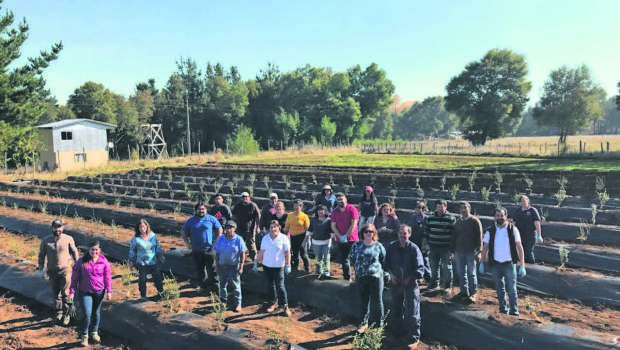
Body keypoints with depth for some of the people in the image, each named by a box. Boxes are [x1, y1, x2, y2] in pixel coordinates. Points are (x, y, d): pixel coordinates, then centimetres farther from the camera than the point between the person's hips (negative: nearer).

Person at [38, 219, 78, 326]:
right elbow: (41, 255, 4)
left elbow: (74, 253, 1)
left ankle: (66, 315, 13)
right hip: (52, 271, 2)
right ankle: (59, 312, 33)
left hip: (65, 270, -2)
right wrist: (41, 270, 2)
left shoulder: (68, 239, -11)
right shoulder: (46, 240, -7)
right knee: (56, 293, 15)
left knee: (65, 293, -1)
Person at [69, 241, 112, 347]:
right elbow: (74, 277, -4)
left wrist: (109, 291, 0)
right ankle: (84, 336, 17)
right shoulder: (81, 262, -9)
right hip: (84, 292, -2)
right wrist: (72, 291, -5)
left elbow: (107, 277, 0)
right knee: (86, 314, -6)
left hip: (99, 292, 2)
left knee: (96, 313, 16)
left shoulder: (104, 261, -5)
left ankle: (94, 332, 37)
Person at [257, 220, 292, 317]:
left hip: (278, 266, -4)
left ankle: (285, 306, 5)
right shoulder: (265, 238, 3)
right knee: (270, 285, 14)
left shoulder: (283, 238, -8)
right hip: (267, 266, 5)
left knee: (280, 286, -4)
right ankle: (275, 302, 30)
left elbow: (287, 253, -6)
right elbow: (261, 252, 9)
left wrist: (288, 265, -8)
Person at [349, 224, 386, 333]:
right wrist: (356, 268, 8)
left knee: (377, 301, 2)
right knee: (364, 301, 14)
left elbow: (384, 260, 8)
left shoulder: (378, 246, 0)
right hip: (360, 277, 2)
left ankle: (378, 323, 17)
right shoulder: (357, 245, 5)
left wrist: (378, 268, -1)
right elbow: (351, 258, 16)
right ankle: (364, 323, 28)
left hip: (375, 276, -2)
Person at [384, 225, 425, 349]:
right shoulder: (392, 247, -3)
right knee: (396, 307, 21)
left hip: (410, 283, -4)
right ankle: (396, 330, 41)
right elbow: (386, 261, 11)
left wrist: (409, 279, -19)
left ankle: (414, 337, 10)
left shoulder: (414, 249, -15)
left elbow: (419, 268, -12)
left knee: (412, 311, -1)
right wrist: (391, 273, -3)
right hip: (395, 283, 4)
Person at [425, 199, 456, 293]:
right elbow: (426, 230, 14)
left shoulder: (451, 218, -7)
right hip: (433, 247, 4)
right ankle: (434, 284, 25)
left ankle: (447, 286, 17)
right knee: (433, 267, 12)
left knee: (447, 267, 5)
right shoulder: (430, 218, 5)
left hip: (446, 247, -4)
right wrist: (428, 241, 9)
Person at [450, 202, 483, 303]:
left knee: (471, 273, 3)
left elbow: (479, 237, -5)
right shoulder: (458, 222, 11)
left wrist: (478, 251, -10)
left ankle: (472, 294, 11)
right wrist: (452, 249, 12)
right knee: (461, 273, 10)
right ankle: (464, 291, 22)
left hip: (471, 252, -5)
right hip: (459, 252, 5)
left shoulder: (474, 221, -4)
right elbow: (454, 237, 16)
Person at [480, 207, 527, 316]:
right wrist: (482, 263, 6)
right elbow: (485, 247, 8)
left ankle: (514, 310, 8)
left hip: (509, 263, -2)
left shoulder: (512, 229, -5)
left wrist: (522, 265, -8)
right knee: (499, 288, 12)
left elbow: (519, 247, -4)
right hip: (495, 263, 2)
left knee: (511, 288, -3)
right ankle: (502, 307, 25)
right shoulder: (490, 231, 0)